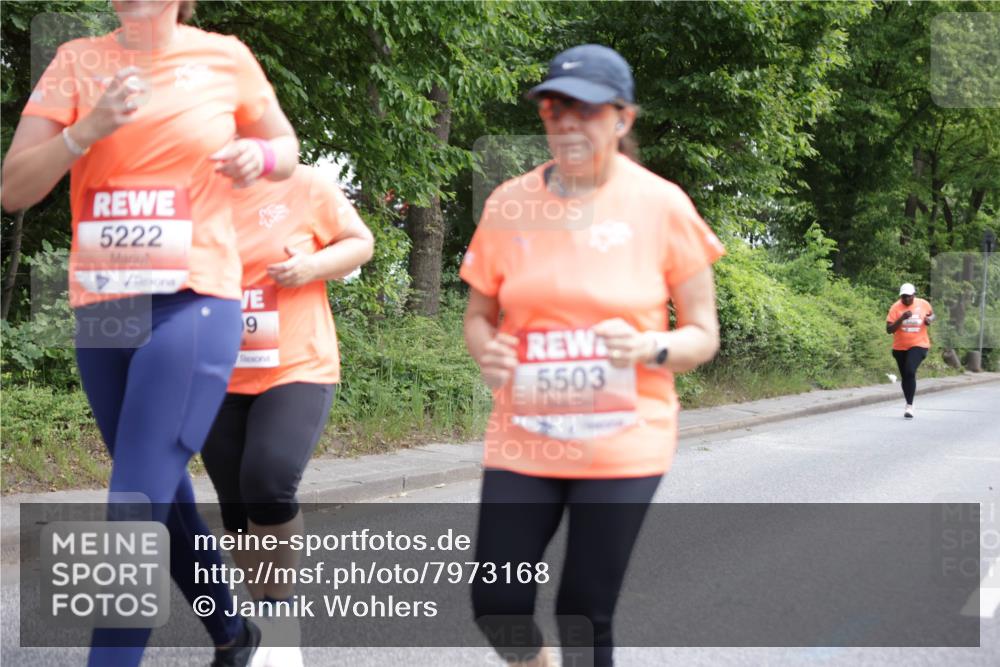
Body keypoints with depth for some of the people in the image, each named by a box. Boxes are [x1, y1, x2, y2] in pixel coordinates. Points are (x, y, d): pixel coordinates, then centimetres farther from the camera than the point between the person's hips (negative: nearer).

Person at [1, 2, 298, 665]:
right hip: (101, 310, 4)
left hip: (193, 305, -4)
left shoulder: (224, 57, 1)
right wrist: (89, 128, -18)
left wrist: (257, 155, -6)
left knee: (135, 512, -14)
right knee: (165, 498, 17)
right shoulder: (77, 61, 4)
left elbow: (287, 149, 17)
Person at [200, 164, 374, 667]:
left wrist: (312, 266, -13)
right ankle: (266, 623, 28)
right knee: (235, 507, 9)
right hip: (217, 379, 4)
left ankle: (279, 615, -1)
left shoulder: (306, 186, -6)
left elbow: (360, 242, 5)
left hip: (298, 371, -3)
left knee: (269, 482, -23)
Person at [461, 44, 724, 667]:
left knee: (586, 615, 0)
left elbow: (704, 335, -1)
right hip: (524, 440, 3)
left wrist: (650, 348, -21)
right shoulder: (508, 204, 0)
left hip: (623, 445, -2)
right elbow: (479, 313, 12)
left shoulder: (661, 205, -6)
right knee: (497, 605, 1)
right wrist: (486, 349, -11)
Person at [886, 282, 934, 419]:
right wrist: (902, 318, -27)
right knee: (905, 376, 14)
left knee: (910, 371, -23)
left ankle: (909, 406, -20)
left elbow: (932, 314, 17)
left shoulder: (923, 304, -4)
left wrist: (930, 320, -7)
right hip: (900, 347, 2)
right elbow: (889, 329, -13)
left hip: (918, 345, -2)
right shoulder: (895, 308, -10)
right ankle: (908, 405, 33)